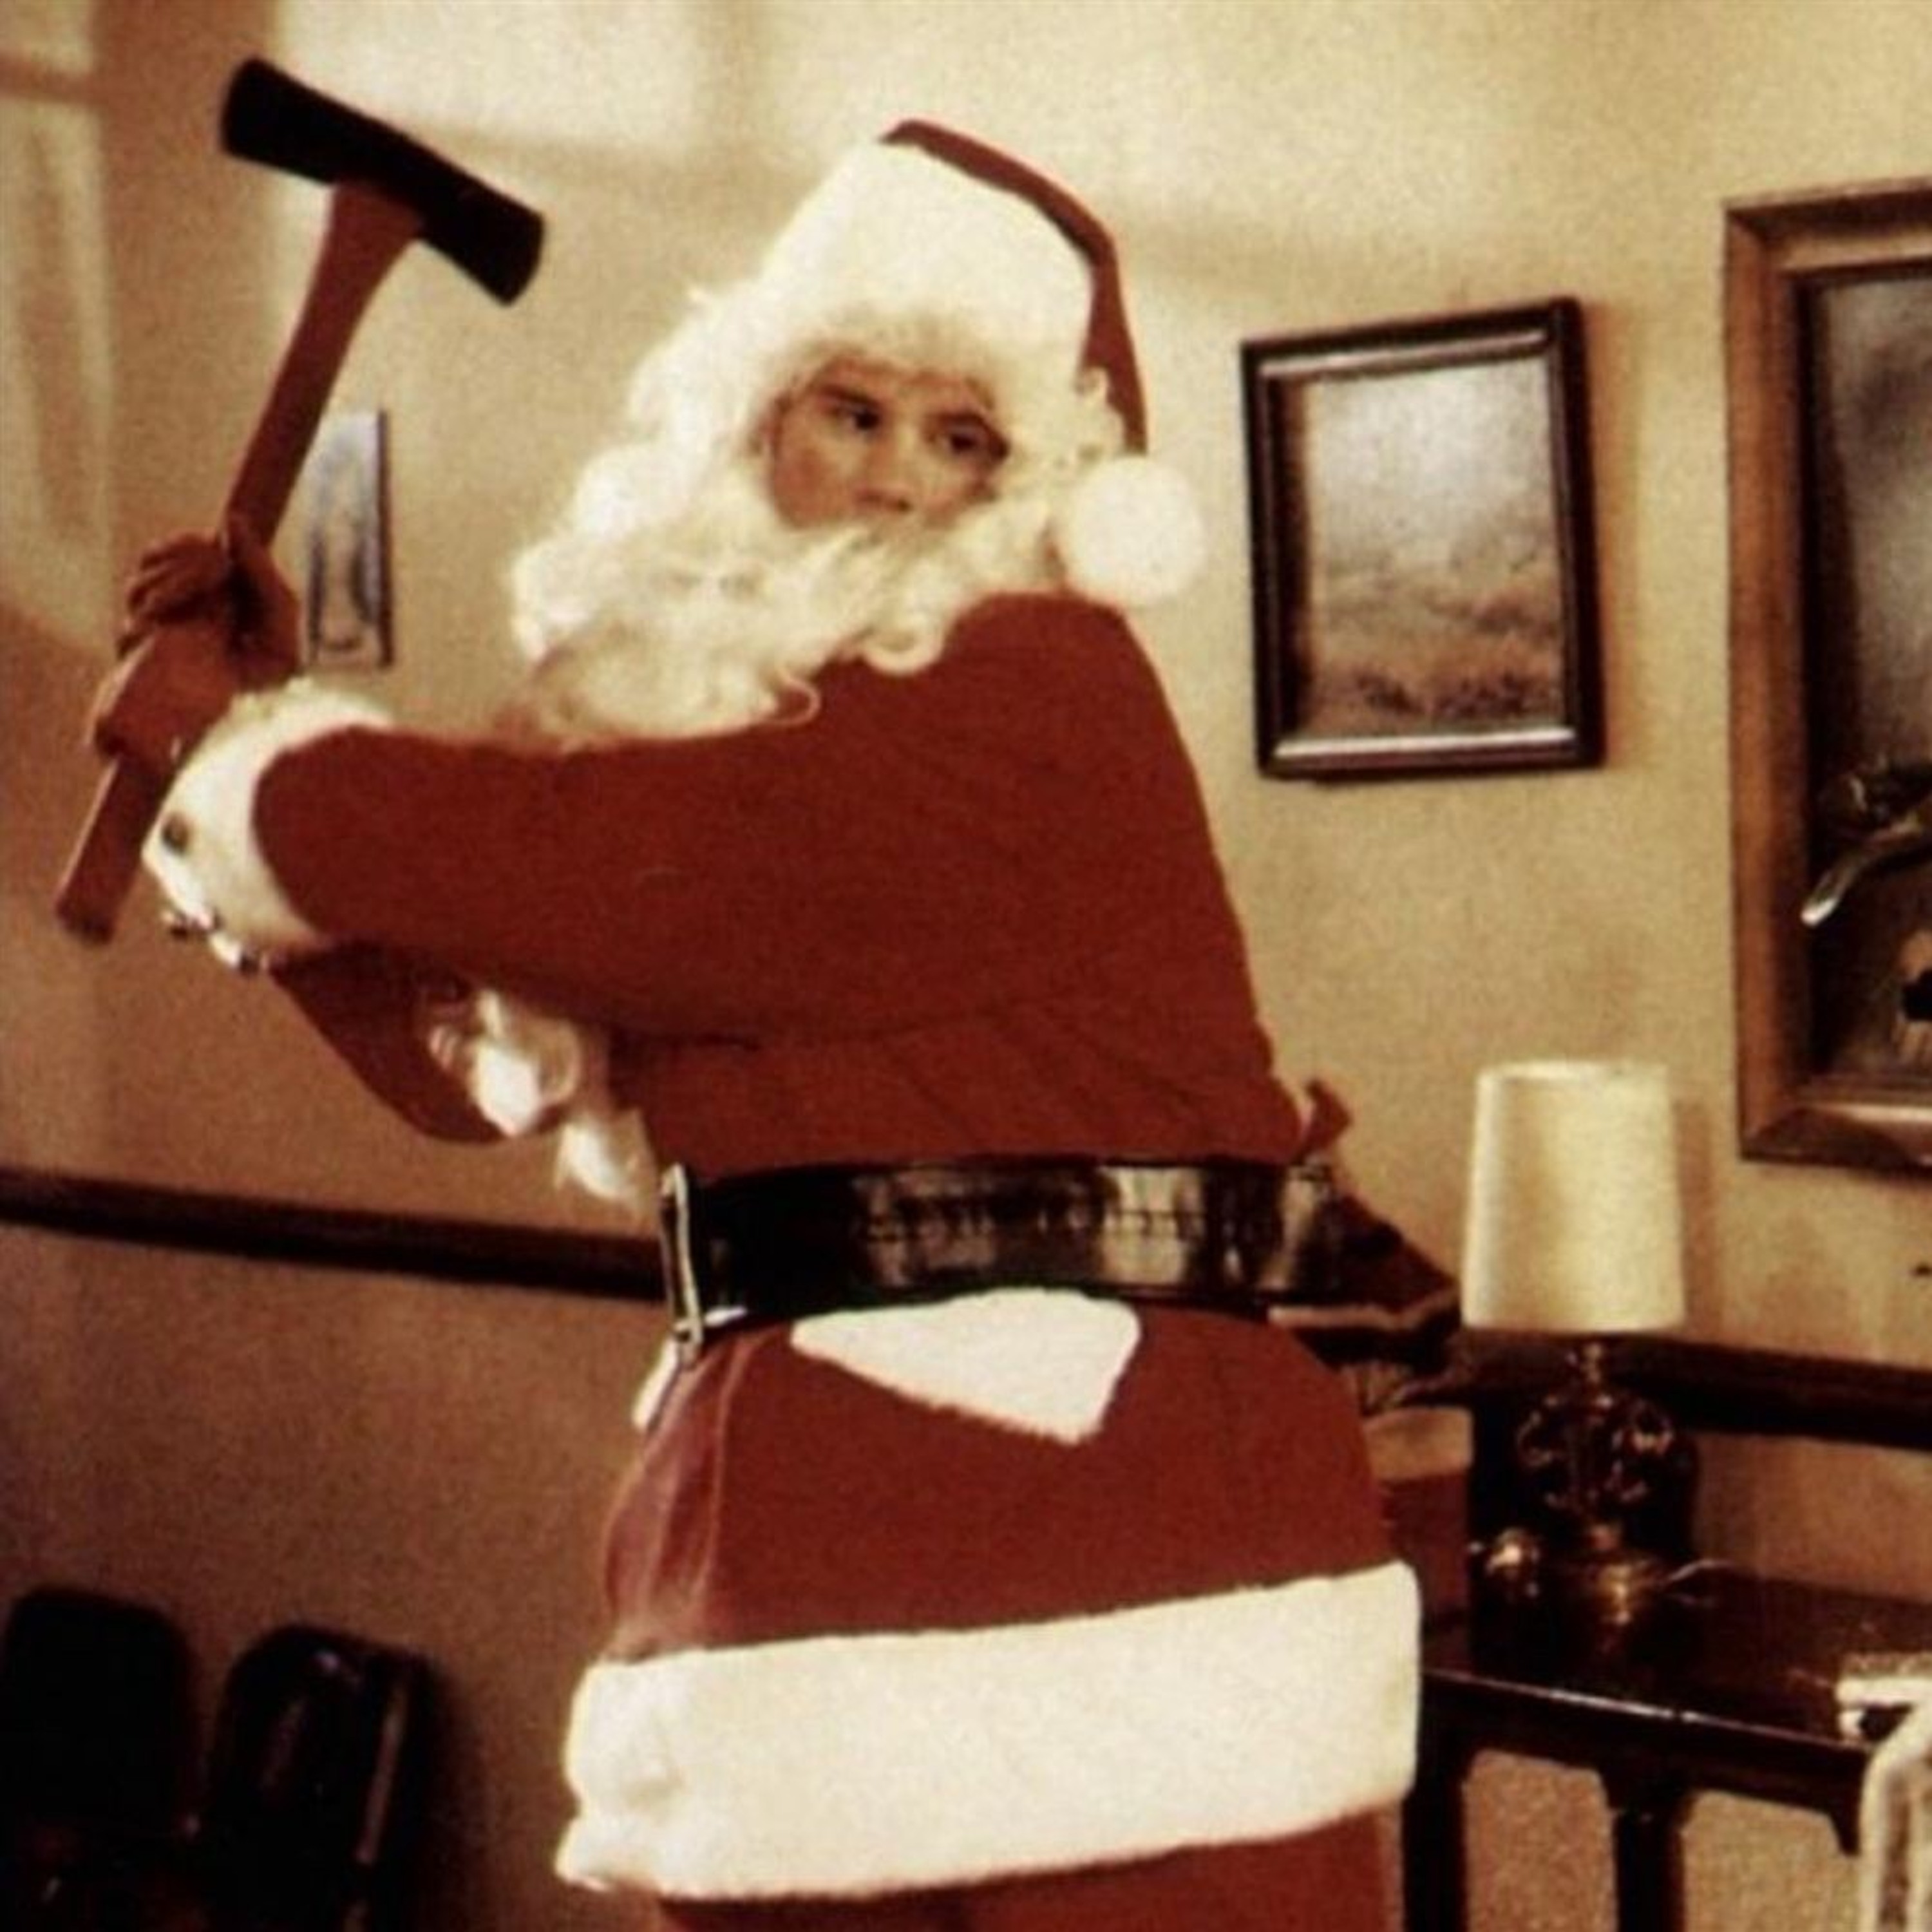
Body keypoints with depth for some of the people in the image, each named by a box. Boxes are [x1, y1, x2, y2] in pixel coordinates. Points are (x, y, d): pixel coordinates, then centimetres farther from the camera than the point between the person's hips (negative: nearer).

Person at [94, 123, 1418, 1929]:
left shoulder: (1038, 691, -10)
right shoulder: (730, 692, 15)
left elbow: (584, 869, -17)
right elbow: (466, 1053, 20)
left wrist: (233, 752, -1)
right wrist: (261, 729, 14)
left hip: (1086, 1524, -7)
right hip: (800, 1540, 7)